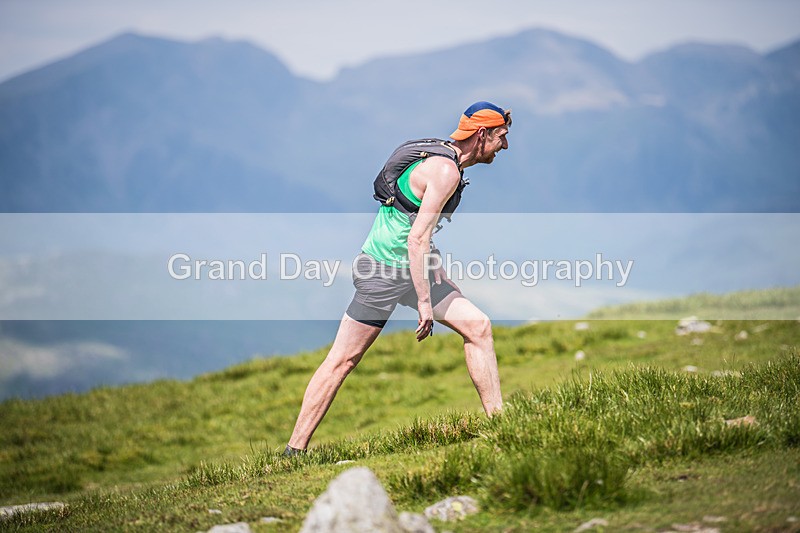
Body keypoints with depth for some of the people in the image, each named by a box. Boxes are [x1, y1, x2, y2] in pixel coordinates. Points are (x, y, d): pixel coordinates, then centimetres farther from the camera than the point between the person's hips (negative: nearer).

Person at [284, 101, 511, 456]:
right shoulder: (446, 170, -20)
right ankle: (294, 450, -2)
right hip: (385, 270, -10)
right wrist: (425, 302, -24)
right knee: (343, 359, -6)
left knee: (477, 326, 0)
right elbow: (417, 239, -25)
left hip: (414, 267, 10)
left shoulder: (443, 158, 10)